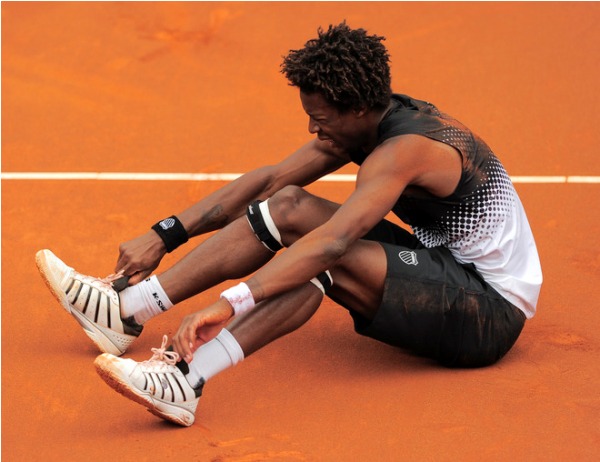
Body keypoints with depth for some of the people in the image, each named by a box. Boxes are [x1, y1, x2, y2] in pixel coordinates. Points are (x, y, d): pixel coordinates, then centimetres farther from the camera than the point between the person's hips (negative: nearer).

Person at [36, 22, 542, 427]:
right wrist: (164, 235, -2)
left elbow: (330, 242, -39)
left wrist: (230, 303, -47)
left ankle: (188, 379, -40)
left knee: (325, 260, -32)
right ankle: (127, 308, -7)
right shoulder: (362, 124, 2)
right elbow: (267, 180, 5)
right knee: (287, 205, -4)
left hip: (491, 314, -9)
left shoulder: (404, 150, -26)